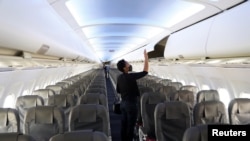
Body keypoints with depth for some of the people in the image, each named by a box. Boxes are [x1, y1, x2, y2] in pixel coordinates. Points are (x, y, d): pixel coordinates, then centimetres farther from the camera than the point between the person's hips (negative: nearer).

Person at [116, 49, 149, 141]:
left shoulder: (119, 77, 2)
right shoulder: (130, 76, -21)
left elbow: (118, 91, 13)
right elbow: (145, 72, -17)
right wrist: (146, 58, -12)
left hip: (123, 103, 8)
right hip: (131, 104, -8)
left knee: (124, 124, 15)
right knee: (130, 126, 5)